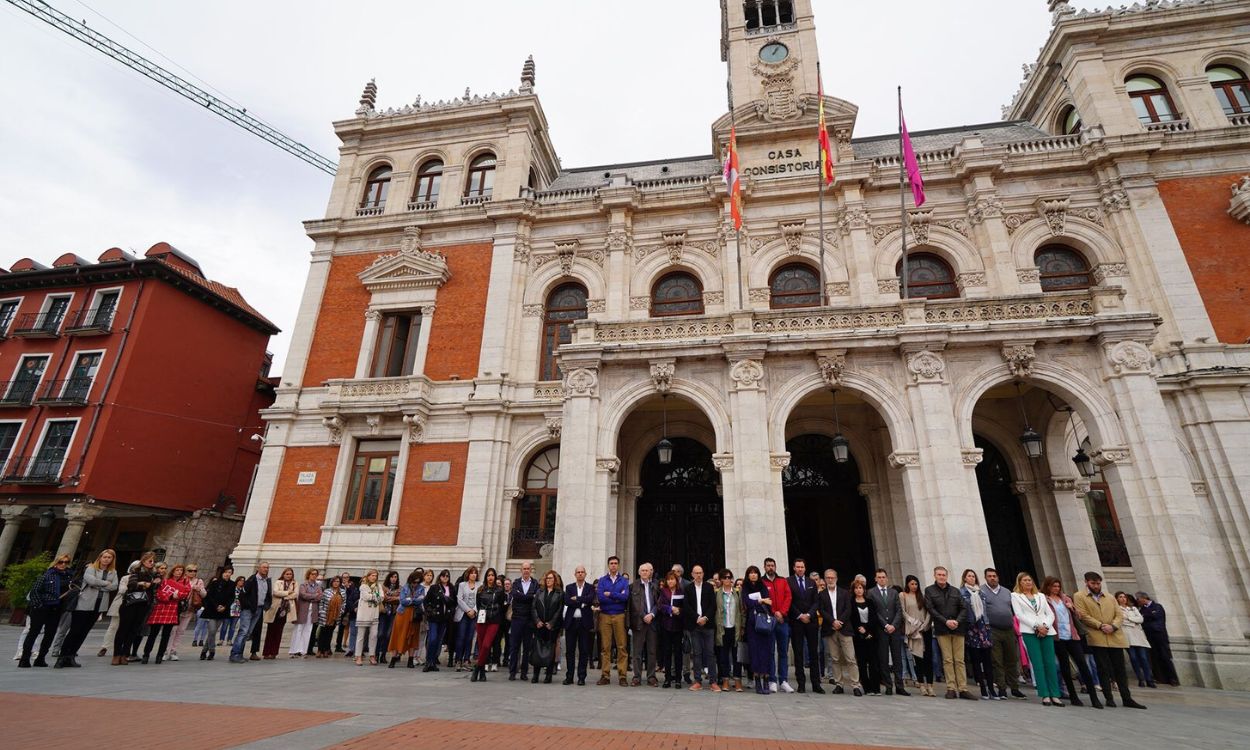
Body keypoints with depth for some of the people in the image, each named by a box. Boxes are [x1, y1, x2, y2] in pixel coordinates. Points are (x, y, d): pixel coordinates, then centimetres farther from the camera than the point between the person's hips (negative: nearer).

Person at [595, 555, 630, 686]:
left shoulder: (624, 581, 7)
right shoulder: (602, 581, 8)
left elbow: (625, 597, -10)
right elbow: (600, 598, -7)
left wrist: (610, 594, -10)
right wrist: (618, 597, -8)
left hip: (619, 616, 0)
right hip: (605, 616, 0)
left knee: (622, 646, -3)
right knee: (605, 646, 2)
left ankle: (622, 675, 4)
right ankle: (605, 675, 11)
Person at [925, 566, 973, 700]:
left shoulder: (955, 591, 14)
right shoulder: (929, 591, 4)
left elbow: (964, 608, 8)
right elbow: (931, 609, -3)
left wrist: (957, 621, -8)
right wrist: (946, 621, -12)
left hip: (958, 628, 2)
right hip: (942, 630, -2)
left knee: (959, 660, 2)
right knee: (947, 660, -1)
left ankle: (963, 689, 4)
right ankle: (951, 688, 3)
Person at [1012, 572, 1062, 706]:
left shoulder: (1041, 596, 20)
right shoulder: (1015, 596, 8)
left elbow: (1050, 614, 12)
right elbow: (1019, 615, -2)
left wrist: (1045, 626, -7)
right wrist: (1036, 626, -11)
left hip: (1047, 631, 3)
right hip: (1029, 632, -3)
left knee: (1050, 663, -2)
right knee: (1038, 664, -5)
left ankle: (1055, 695, 2)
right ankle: (1045, 695, -2)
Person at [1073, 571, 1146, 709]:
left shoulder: (1110, 598, 18)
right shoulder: (1079, 597, 3)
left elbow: (1119, 615, 10)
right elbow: (1083, 616, -6)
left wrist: (1113, 626, -8)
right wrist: (1100, 626, -14)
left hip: (1115, 637, 4)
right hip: (1097, 638, -4)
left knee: (1120, 669, 7)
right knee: (1104, 669, -1)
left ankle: (1127, 699, 16)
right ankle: (1108, 698, 6)